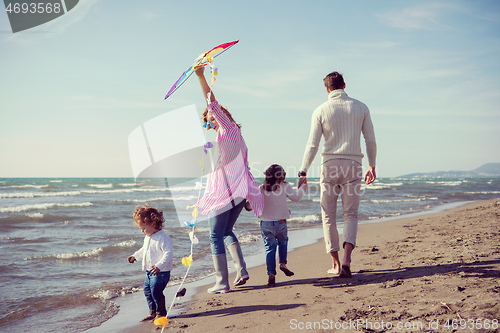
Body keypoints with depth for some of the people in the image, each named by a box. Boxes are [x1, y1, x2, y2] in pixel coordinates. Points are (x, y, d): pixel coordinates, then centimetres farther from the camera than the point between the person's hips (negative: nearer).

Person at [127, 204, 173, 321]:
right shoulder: (148, 237, 11)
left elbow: (168, 253, -27)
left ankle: (161, 312, 6)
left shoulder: (163, 237, -20)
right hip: (150, 271, 10)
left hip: (161, 271, -10)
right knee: (147, 290, 14)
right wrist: (135, 256, 29)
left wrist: (159, 266, -37)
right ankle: (153, 312, 26)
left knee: (156, 291, -10)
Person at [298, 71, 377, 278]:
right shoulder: (360, 107, 5)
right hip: (353, 164, 1)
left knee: (328, 216, 9)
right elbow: (371, 140, 5)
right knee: (350, 214, 7)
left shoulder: (321, 110, 0)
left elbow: (313, 144, -5)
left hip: (330, 165, -1)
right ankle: (346, 259, -12)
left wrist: (303, 172, -1)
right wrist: (372, 166, 16)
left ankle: (336, 264, 11)